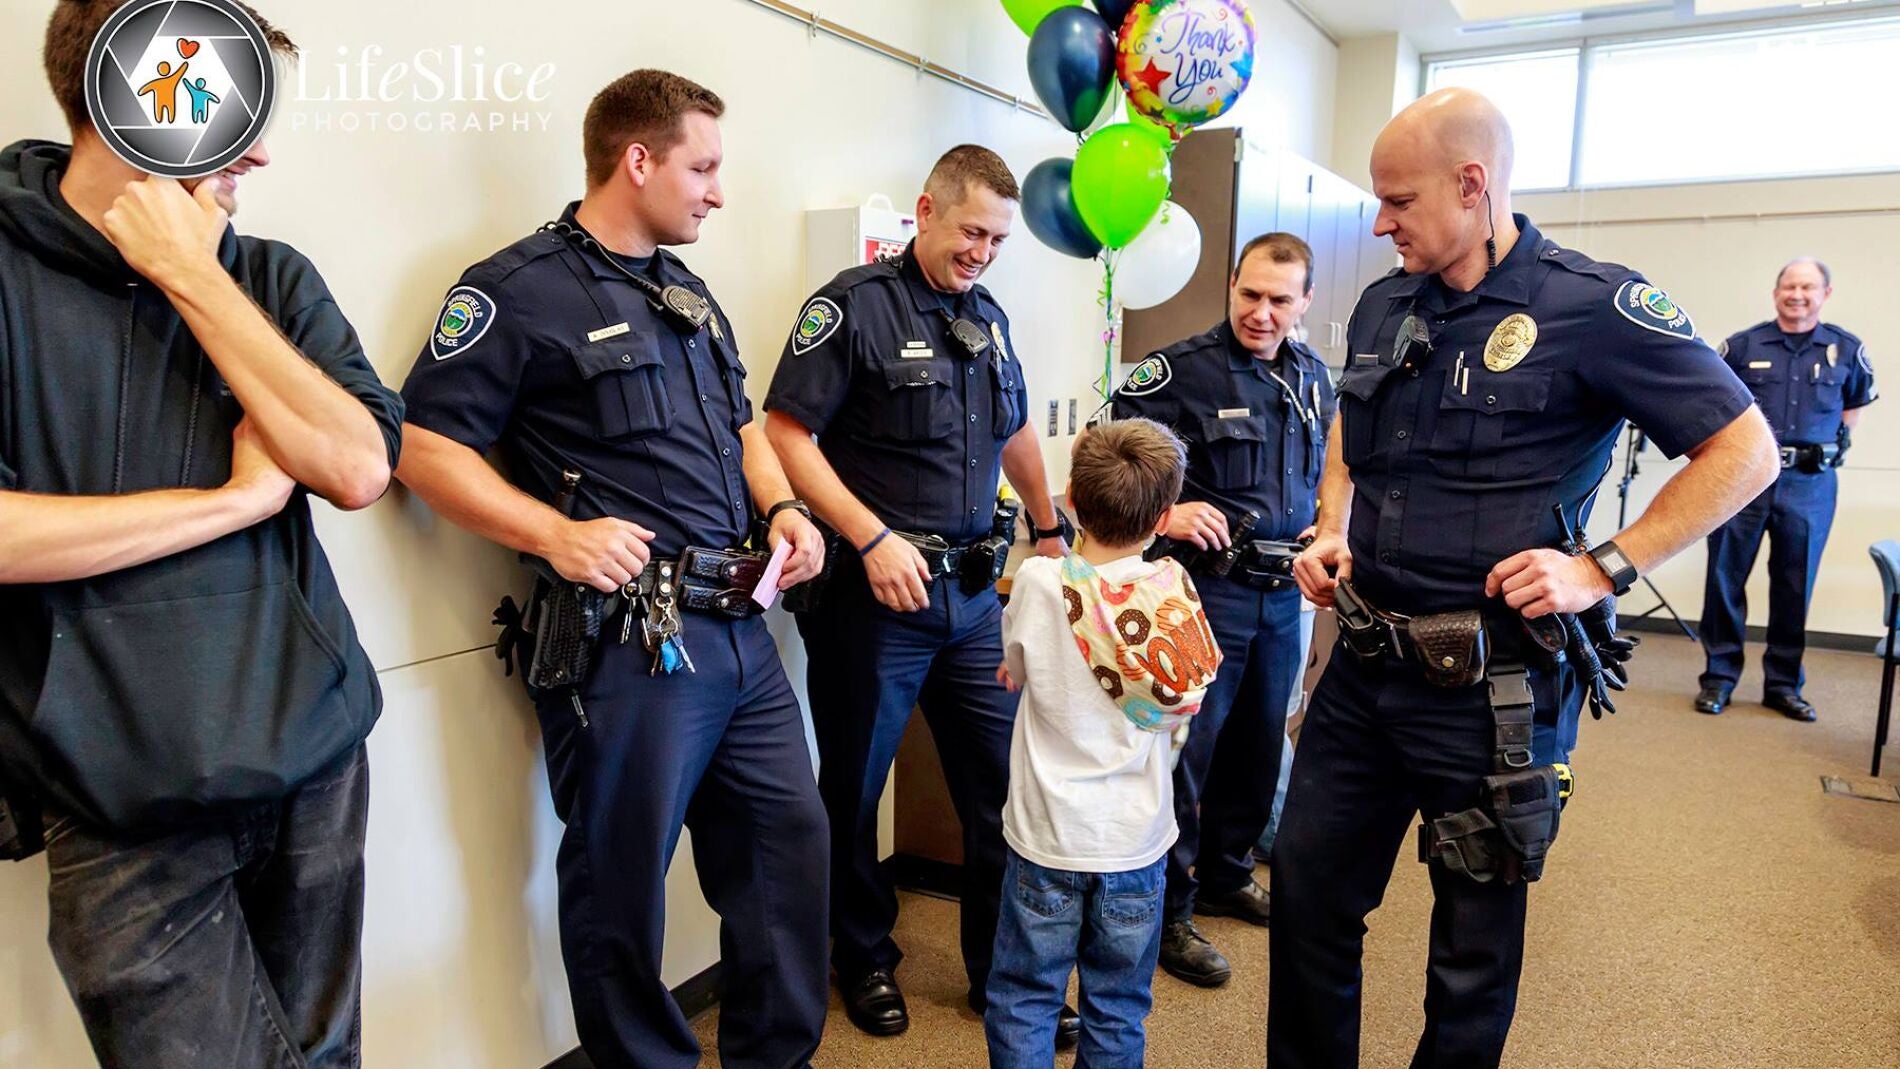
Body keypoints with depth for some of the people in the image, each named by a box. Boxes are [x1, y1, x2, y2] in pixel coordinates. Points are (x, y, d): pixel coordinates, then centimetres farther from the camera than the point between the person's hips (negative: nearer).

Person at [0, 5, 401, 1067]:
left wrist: (197, 282, -9)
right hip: (127, 811, -3)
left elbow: (360, 468, -8)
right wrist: (239, 497, -13)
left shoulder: (269, 277, 6)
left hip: (315, 764, 4)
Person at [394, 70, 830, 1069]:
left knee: (790, 839, 14)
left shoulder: (689, 291, 17)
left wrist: (782, 507, 8)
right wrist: (556, 534, -21)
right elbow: (423, 446, -11)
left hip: (741, 629, 8)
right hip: (625, 642, -7)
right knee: (622, 884, 8)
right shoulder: (520, 290, -7)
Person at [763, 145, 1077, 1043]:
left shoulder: (988, 317, 12)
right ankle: (865, 961, 33)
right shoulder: (854, 305, -9)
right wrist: (873, 539, -20)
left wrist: (1050, 531, 27)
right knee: (853, 791, 10)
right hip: (874, 593, -5)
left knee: (1004, 783, 9)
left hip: (974, 593, 6)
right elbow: (786, 436, -15)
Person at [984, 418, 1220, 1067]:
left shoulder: (1037, 582, -14)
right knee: (1118, 1013, 17)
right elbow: (1181, 715, 2)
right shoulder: (1175, 593, -10)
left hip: (1048, 840, -1)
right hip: (1137, 842, 2)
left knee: (1024, 1001, 13)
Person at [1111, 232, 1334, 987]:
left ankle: (1225, 876, 36)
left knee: (1259, 744, 17)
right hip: (1206, 585, -7)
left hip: (1283, 592, 7)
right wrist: (1162, 512, -24)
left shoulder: (1313, 377, 9)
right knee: (1186, 749, -1)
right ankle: (1167, 911, 13)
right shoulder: (1182, 369, -11)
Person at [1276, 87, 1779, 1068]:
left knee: (1476, 941, 13)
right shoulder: (1383, 307, 6)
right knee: (1305, 889, 14)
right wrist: (1330, 532, 6)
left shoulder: (1594, 305, -12)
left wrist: (1604, 569, -16)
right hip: (1365, 665, 6)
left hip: (1495, 687, -5)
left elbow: (1745, 452, -8)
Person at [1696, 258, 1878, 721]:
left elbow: (1857, 402, 22)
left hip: (1810, 485, 1)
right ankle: (1719, 677, 11)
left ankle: (1784, 684, 19)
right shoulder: (1742, 345, 1)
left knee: (1795, 586, 8)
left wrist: (1837, 444, 10)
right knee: (1725, 578, 0)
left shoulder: (1847, 350, 6)